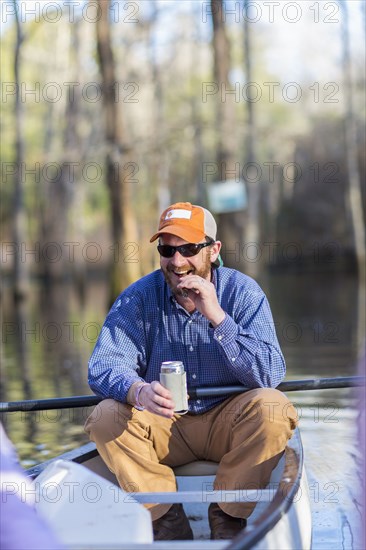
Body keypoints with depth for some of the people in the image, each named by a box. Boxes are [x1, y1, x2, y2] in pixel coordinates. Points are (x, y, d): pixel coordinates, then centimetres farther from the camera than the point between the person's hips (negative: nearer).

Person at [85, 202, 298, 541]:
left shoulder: (243, 292, -10)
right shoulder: (138, 299, -6)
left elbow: (270, 375, -20)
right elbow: (104, 367, -16)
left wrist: (217, 316, -29)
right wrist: (138, 391, -40)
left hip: (227, 424, -1)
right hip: (163, 427, 1)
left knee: (271, 406, -29)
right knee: (106, 417, -24)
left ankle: (228, 517, -11)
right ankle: (168, 523, -11)